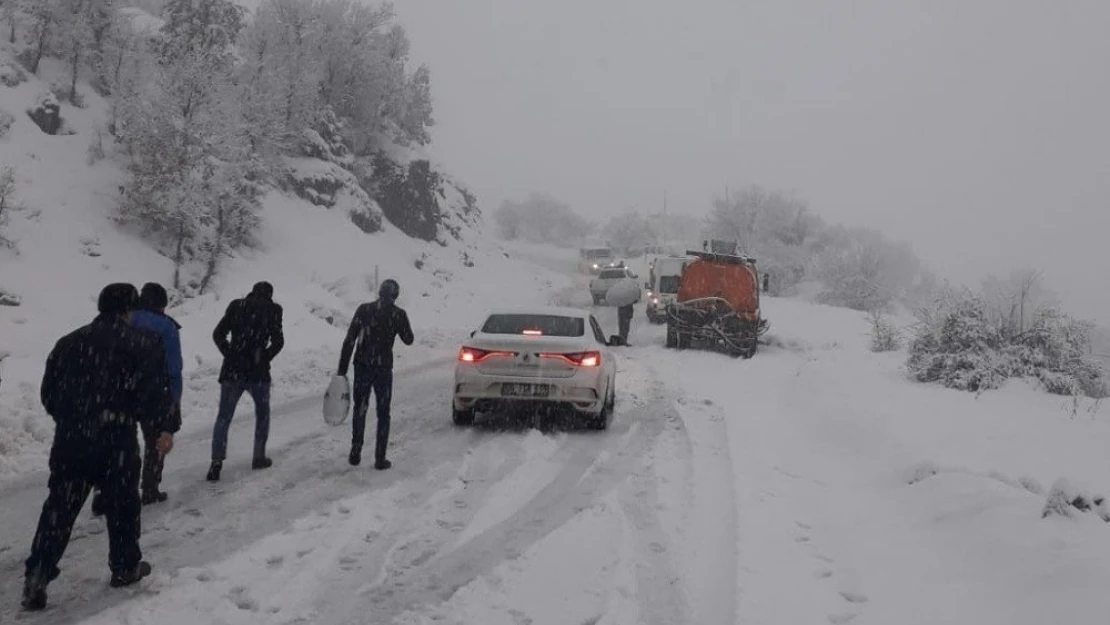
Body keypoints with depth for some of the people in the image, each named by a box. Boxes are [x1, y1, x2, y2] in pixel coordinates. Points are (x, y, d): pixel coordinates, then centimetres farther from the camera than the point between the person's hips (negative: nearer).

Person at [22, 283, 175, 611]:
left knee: (59, 507, 9)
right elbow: (155, 392, -11)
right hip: (116, 440, -4)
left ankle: (37, 573, 2)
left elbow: (48, 393, 16)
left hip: (69, 439, 4)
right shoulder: (141, 344, -3)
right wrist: (162, 428, 2)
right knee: (122, 504, 12)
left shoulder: (67, 343, 13)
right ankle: (125, 567, 23)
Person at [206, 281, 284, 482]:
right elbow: (278, 341, -6)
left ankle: (217, 461, -6)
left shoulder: (236, 306, 6)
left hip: (232, 370, 1)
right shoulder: (272, 310, 0)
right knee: (262, 412, 20)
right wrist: (264, 358, 6)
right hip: (258, 373, -1)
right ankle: (259, 457, 22)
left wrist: (230, 355, 9)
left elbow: (218, 334, 3)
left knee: (224, 417, 5)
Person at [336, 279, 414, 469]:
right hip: (383, 368, -1)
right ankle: (380, 459, 7)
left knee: (359, 410, 15)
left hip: (362, 367, 1)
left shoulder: (364, 310, -2)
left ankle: (355, 454, 17)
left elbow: (349, 341, -4)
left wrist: (342, 369, 0)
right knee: (383, 413, 8)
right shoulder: (398, 314, -5)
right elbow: (408, 340, 9)